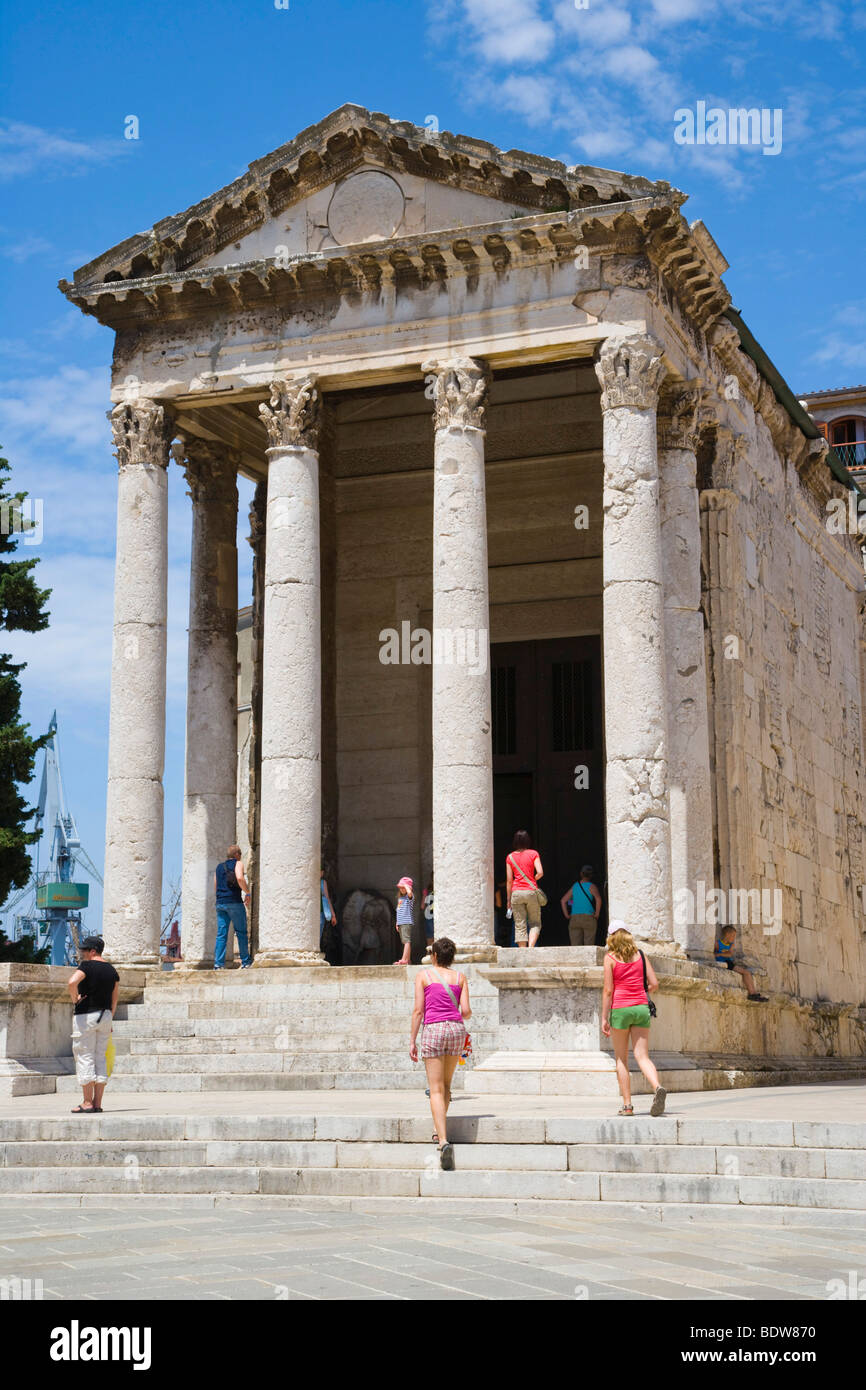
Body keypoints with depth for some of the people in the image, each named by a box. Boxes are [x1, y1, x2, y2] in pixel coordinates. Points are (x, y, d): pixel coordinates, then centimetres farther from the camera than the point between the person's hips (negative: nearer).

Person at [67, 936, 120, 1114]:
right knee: (100, 1058, 9)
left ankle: (87, 1103, -5)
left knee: (84, 1058, -3)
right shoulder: (112, 970, 11)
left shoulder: (87, 966, -10)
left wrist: (74, 998, -12)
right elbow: (114, 1000, 13)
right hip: (105, 1016, 7)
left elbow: (72, 982, -29)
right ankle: (98, 1103, 8)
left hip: (85, 1015, -7)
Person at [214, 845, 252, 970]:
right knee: (241, 933, 4)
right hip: (234, 902, -5)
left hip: (220, 903, 5)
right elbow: (240, 878, -18)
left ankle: (218, 964, -7)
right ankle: (245, 962, 5)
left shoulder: (219, 867, 20)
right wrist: (248, 892, -7)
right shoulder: (238, 863, 2)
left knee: (221, 934, 2)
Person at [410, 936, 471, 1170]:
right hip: (456, 1028, 3)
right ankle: (438, 1130, 22)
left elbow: (418, 1011, -1)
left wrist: (413, 1041, 2)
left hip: (433, 1029, -3)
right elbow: (466, 1011, 3)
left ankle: (443, 1141, -17)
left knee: (436, 1090, -4)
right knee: (446, 1084, 22)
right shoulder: (459, 977, 9)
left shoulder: (423, 975, 3)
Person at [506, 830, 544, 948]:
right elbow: (540, 872, -11)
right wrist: (532, 880, 9)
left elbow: (509, 880, 5)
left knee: (519, 926, 4)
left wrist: (509, 900, 10)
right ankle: (531, 947, -12)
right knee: (535, 923, 10)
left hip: (516, 892, 1)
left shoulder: (510, 857, 6)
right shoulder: (533, 854, 0)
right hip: (531, 891, -1)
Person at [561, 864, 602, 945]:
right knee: (589, 945, 1)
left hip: (574, 918, 4)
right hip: (588, 917, -4)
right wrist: (597, 914, -10)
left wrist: (567, 915, 10)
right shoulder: (591, 886, -2)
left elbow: (563, 900, 11)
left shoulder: (574, 886, 12)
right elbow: (598, 899, -20)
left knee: (575, 945, 1)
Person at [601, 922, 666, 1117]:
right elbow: (654, 984, 6)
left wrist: (604, 1018, -4)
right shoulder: (640, 955, 8)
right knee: (642, 1057, 0)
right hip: (641, 1008, 3)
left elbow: (608, 990, -7)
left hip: (620, 1008, -3)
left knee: (621, 1059, 9)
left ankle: (627, 1105, 6)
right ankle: (658, 1088, -27)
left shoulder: (610, 958, -3)